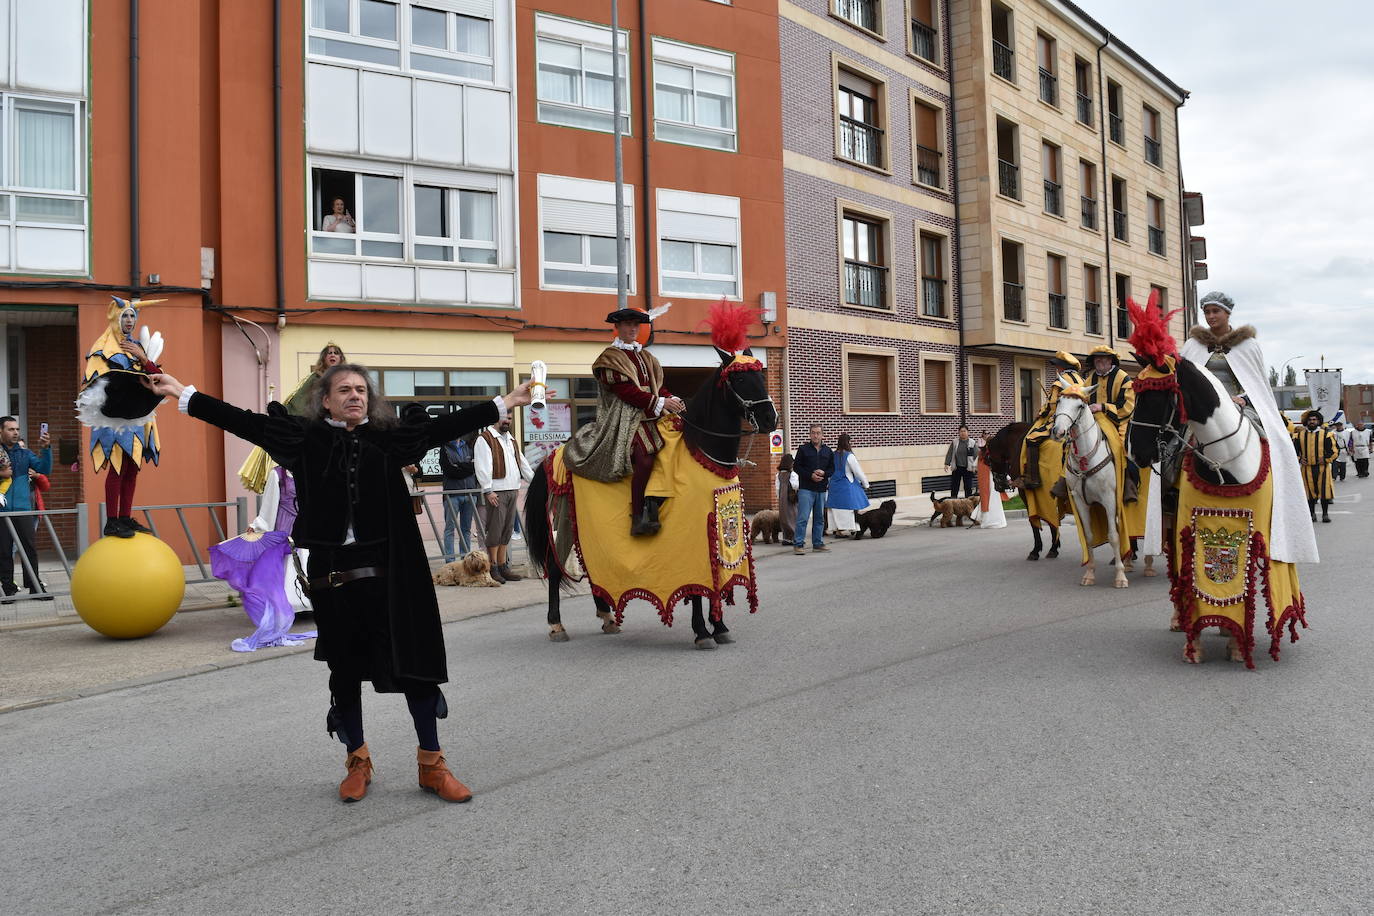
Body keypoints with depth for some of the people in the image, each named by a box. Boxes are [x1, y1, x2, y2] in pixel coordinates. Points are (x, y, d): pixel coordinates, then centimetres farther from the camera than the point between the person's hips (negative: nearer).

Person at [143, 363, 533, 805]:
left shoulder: (389, 436, 2)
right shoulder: (305, 438, 1)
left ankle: (432, 765, 16)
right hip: (329, 574, 0)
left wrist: (507, 403, -2)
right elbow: (241, 421, 1)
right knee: (345, 669, 13)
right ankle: (358, 762, 31)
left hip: (387, 573, 0)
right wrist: (182, 393, -1)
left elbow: (447, 425, 0)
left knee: (414, 661, 3)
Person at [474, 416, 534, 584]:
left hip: (512, 490, 8)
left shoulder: (511, 439, 22)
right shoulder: (484, 439, -5)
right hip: (496, 492, -8)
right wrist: (488, 490, -20)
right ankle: (493, 569, -2)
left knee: (507, 530, 9)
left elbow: (522, 462, 25)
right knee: (495, 530, -7)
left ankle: (503, 567, 15)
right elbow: (482, 467, -14)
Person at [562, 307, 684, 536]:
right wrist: (660, 403, -16)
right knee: (645, 453, -31)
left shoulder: (646, 356, 25)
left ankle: (656, 503, -13)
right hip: (625, 416, -8)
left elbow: (657, 386, 21)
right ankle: (638, 518, -28)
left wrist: (672, 399, -2)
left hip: (652, 414, 8)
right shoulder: (610, 357, 2)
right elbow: (625, 391, -10)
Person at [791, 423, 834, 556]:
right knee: (803, 517, -10)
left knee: (819, 518, 10)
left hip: (821, 489, 5)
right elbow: (796, 466, -1)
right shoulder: (803, 449, 0)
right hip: (806, 488, -4)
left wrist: (823, 473, -8)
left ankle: (818, 543, 20)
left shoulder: (828, 451, 11)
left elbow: (832, 469, 14)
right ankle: (798, 544, -6)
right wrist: (810, 475, -13)